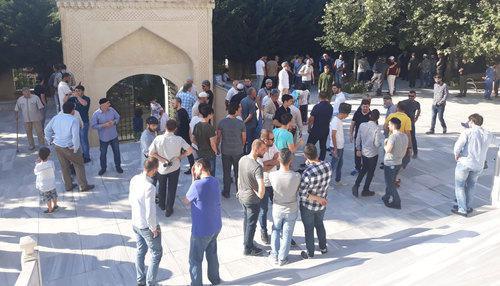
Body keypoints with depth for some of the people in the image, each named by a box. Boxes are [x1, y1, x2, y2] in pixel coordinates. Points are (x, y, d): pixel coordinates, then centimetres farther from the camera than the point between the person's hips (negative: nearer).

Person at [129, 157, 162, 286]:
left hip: (135, 223, 8)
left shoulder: (134, 179, -8)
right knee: (156, 254, 13)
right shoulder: (149, 187, -32)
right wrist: (154, 229, -13)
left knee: (140, 251, 25)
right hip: (147, 226, -8)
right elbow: (150, 214, -29)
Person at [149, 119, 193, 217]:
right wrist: (180, 156, -2)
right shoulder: (179, 139, -18)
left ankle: (162, 205, 45)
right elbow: (190, 150, -14)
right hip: (174, 168, -1)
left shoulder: (158, 138, -18)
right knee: (172, 189, 14)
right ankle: (168, 210, 23)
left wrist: (163, 160, -10)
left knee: (161, 187, 25)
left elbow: (151, 153, -17)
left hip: (161, 167, 1)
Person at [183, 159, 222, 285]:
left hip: (202, 230, -7)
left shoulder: (197, 185, -26)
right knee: (212, 254, 28)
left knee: (195, 260, 13)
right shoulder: (215, 181, -3)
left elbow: (186, 202, -8)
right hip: (216, 226, 7)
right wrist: (195, 179, -1)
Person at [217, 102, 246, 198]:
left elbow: (218, 137, -4)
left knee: (226, 172, 13)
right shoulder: (240, 123, -13)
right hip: (238, 151, -1)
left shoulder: (222, 122, -10)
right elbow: (244, 139, -4)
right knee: (238, 172, 14)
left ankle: (226, 192, 22)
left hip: (225, 151, 1)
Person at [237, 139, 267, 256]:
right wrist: (260, 197, -18)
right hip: (252, 199, -7)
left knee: (246, 220, 25)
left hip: (242, 196, 8)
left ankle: (246, 242, 43)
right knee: (251, 224, 11)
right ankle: (248, 248, 27)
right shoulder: (257, 167, -31)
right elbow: (262, 188, -39)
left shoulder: (242, 159, -6)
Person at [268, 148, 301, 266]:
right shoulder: (296, 177, -27)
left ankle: (275, 256, 33)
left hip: (277, 209, 1)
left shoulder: (272, 175, -26)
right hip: (291, 210, -1)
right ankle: (282, 258, 31)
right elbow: (298, 191, -6)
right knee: (287, 234, 18)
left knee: (276, 231, 25)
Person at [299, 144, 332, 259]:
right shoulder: (328, 165, -19)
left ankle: (310, 253, 36)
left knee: (309, 229, 17)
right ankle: (323, 247, 47)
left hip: (308, 206, -5)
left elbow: (302, 193, -28)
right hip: (322, 205, 5)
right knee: (319, 224, 29)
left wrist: (318, 199, -19)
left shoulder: (308, 173, -35)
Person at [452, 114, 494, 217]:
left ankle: (462, 209, 5)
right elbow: (492, 139, 27)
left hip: (464, 162, -5)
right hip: (479, 165, 5)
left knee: (459, 185, 7)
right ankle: (468, 207, 29)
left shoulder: (468, 132, -12)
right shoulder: (488, 134, 3)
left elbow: (458, 145, -22)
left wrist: (456, 155, -3)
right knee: (471, 185, 22)